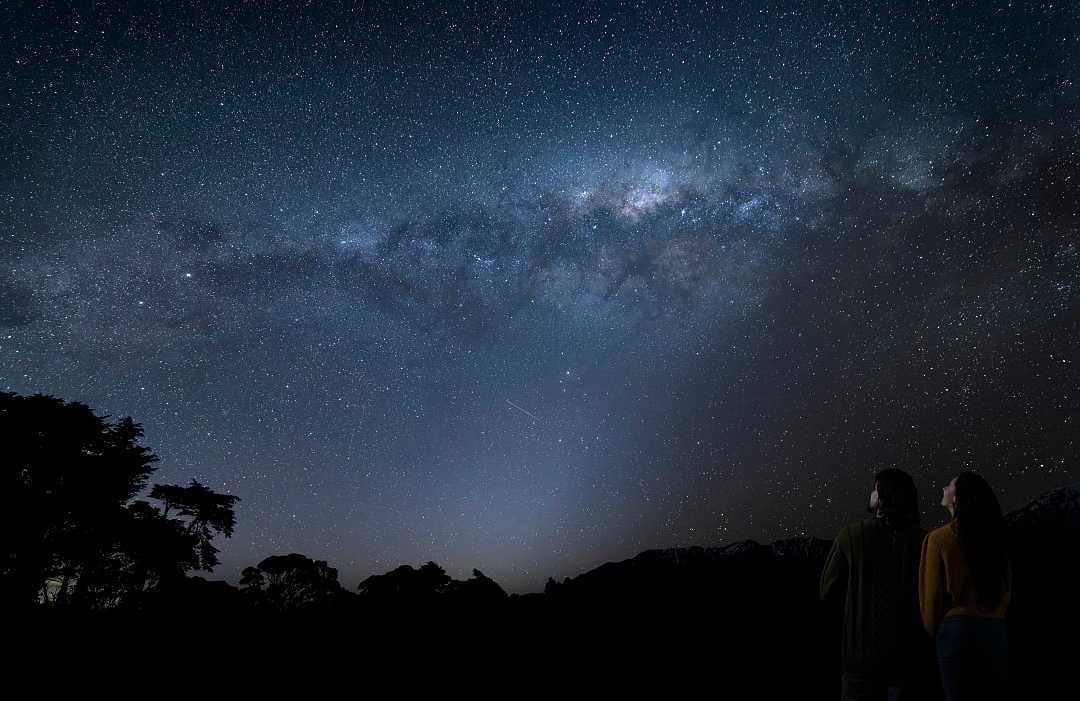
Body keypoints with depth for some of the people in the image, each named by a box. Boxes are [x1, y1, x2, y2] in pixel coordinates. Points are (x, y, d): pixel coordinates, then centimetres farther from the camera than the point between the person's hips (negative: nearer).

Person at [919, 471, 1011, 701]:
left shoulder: (939, 538, -7)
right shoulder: (996, 538, 8)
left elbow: (932, 594, -5)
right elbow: (1005, 589, 13)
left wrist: (935, 634, 9)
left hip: (957, 630, -5)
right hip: (997, 632, 5)